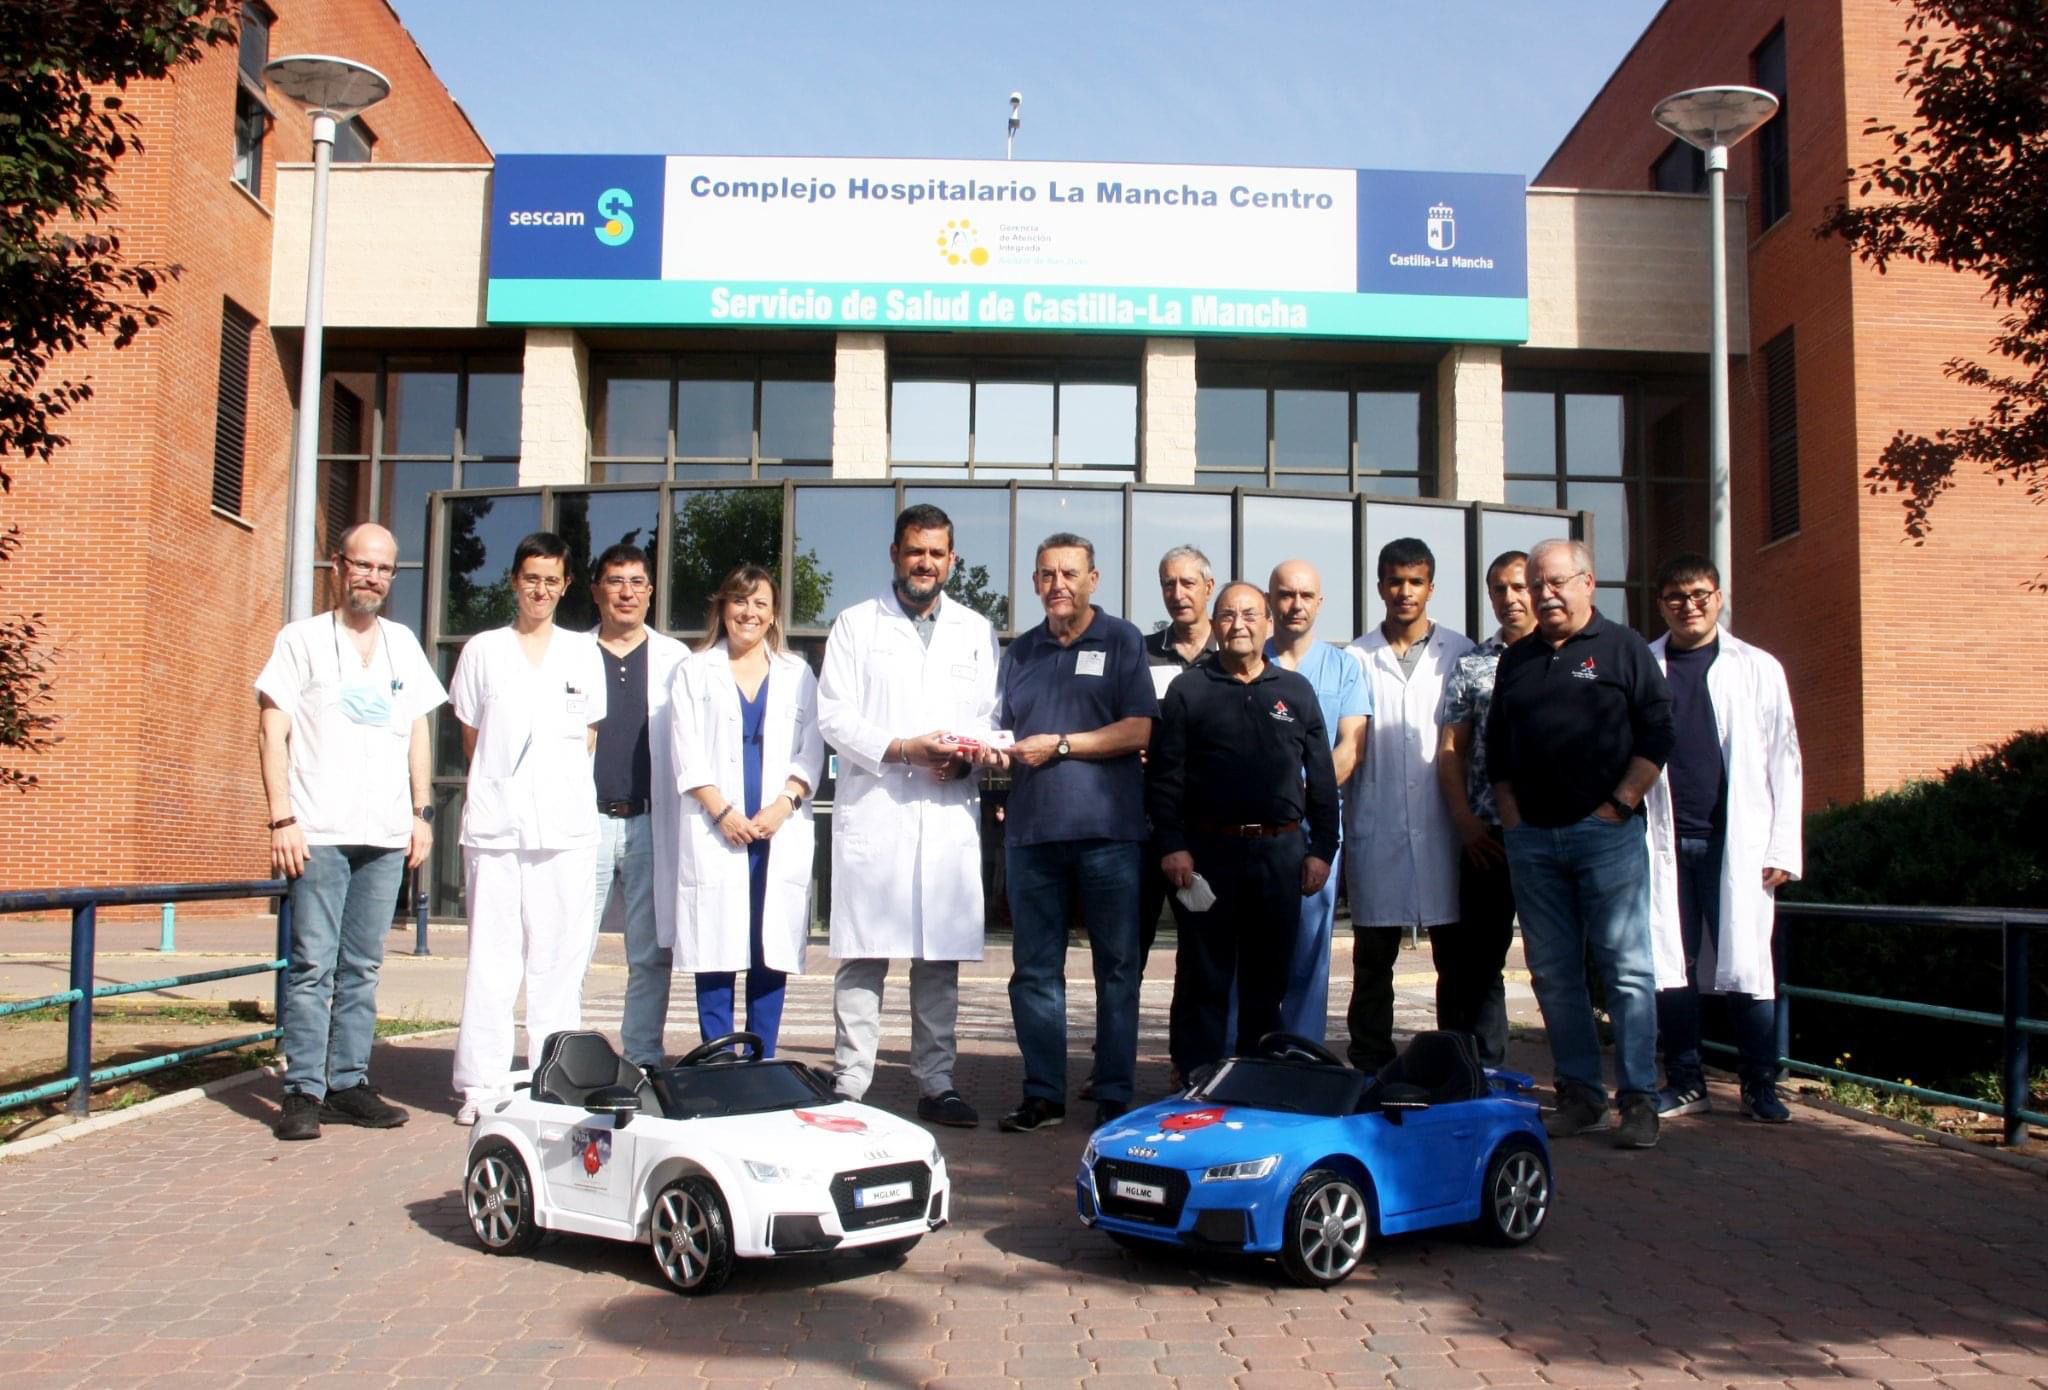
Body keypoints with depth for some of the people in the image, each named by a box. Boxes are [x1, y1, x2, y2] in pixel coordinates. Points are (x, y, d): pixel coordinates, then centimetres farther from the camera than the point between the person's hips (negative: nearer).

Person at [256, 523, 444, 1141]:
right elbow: (272, 731, 0)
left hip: (386, 834, 4)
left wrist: (422, 812, 10)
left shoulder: (403, 645, 16)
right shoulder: (302, 639, 4)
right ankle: (303, 1092, 0)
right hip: (319, 831, -4)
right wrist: (282, 818, -9)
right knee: (312, 966, -5)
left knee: (362, 967, 7)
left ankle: (348, 1083, 13)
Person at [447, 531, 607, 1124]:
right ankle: (481, 1082, 4)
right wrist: (502, 785, 11)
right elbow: (471, 737, 15)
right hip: (495, 821, 0)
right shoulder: (483, 650, 11)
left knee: (559, 956, 1)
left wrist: (554, 783, 9)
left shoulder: (584, 652, 12)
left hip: (566, 824, 1)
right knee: (491, 955, -2)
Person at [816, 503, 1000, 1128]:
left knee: (941, 958, 6)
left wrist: (968, 755, -7)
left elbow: (992, 718, 14)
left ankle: (936, 1083, 14)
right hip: (872, 811, -2)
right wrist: (900, 748, -12)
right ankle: (850, 1085, 3)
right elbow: (833, 716, 1)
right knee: (863, 954, -3)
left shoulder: (976, 631, 17)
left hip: (951, 814, 3)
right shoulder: (856, 625, 9)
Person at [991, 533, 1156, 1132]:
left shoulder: (1121, 641, 4)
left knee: (1117, 966, 2)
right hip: (1032, 830, 4)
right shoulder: (1020, 652, 17)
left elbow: (1138, 730, -6)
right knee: (1033, 969, 6)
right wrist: (995, 751, -3)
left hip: (1107, 829, -4)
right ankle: (1042, 1094, 14)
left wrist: (1059, 745, -11)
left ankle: (1115, 1097, 9)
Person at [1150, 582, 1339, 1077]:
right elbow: (1164, 776, -1)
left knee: (1269, 978, 9)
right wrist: (1171, 845, -10)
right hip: (1209, 849, -2)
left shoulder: (1296, 691, 12)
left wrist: (1322, 849, 5)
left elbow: (1322, 777, 11)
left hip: (1281, 851, 3)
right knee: (1203, 978, 2)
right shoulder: (1188, 691, 5)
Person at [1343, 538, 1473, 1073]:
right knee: (1373, 958, 5)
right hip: (1376, 827, 0)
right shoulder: (1358, 657, 9)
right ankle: (1370, 1065, 13)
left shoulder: (1460, 652, 8)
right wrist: (1325, 797, -1)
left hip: (1442, 826, 0)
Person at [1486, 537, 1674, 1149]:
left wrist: (1619, 805, -8)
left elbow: (1656, 736, -3)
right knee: (1553, 972, 6)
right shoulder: (1516, 659, 16)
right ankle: (1579, 1094, 14)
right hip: (1531, 838, 5)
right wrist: (1511, 817, 9)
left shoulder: (1623, 649, 3)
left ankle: (1639, 1099, 1)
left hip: (1606, 831, -5)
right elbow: (1496, 747, 18)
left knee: (1626, 968, -3)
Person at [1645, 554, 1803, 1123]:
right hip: (1662, 841, 1)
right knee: (1669, 967, 4)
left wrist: (1783, 848, 0)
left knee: (1746, 966, 0)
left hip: (1737, 841, -1)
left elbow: (1783, 761, 6)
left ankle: (1760, 1087, 12)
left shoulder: (1757, 668, 8)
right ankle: (1684, 1082, 16)